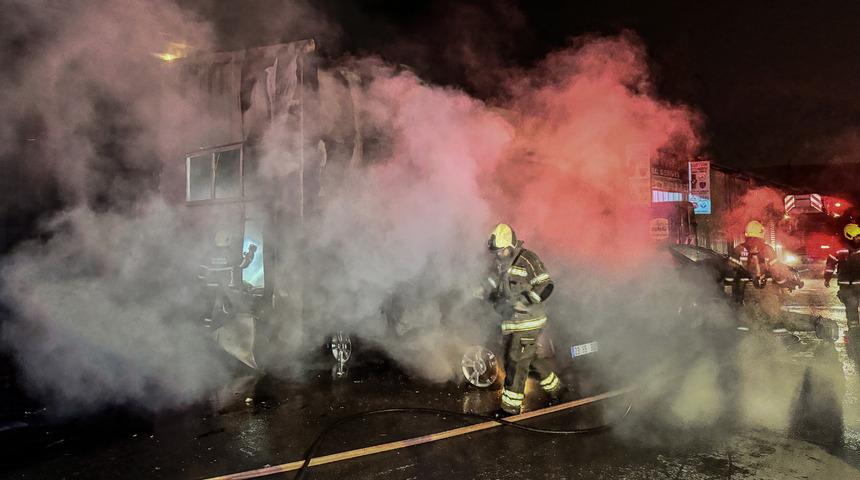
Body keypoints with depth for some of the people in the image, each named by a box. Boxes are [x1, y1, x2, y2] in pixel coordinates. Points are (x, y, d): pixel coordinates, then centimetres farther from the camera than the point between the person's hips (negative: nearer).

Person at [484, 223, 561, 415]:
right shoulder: (499, 263, 9)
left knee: (516, 362, -6)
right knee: (530, 358, 19)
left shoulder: (528, 259, -16)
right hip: (510, 321, 8)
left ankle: (511, 406, 3)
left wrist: (523, 301, -24)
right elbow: (493, 289, 20)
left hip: (528, 321, -8)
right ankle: (555, 387, 39)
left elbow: (546, 286, -18)